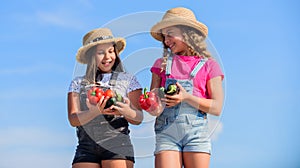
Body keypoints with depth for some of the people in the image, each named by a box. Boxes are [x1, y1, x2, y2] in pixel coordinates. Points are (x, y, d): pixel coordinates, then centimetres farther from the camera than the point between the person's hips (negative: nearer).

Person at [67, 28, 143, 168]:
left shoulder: (128, 80, 12)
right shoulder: (78, 83, 15)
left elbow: (138, 118, 6)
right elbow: (73, 119, 3)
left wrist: (127, 112, -18)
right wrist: (95, 112, -18)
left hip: (117, 143, -2)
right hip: (86, 146, 2)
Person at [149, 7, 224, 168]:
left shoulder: (209, 65, 8)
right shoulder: (162, 64, 16)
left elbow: (217, 108, 1)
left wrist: (186, 97, -11)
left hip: (196, 132, -1)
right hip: (166, 131, 1)